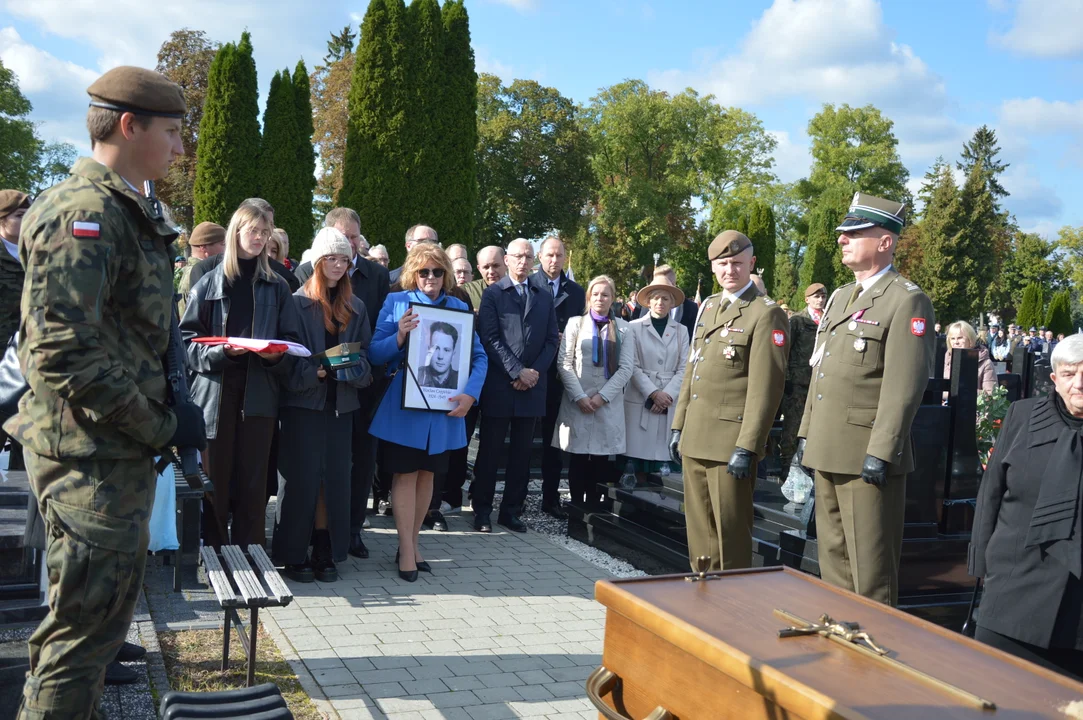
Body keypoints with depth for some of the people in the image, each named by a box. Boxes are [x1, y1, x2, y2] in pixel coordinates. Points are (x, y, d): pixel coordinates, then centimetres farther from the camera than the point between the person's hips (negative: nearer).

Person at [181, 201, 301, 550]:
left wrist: (277, 355, -13)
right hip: (215, 392, -1)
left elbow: (291, 340, 9)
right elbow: (189, 338, 2)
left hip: (259, 393, 1)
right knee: (215, 477, 3)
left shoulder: (276, 287, 10)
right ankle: (214, 553, 15)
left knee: (253, 479, 3)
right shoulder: (210, 283, 5)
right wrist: (219, 351, -16)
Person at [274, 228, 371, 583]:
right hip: (303, 402, -4)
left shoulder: (355, 308, 12)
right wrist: (314, 371, -21)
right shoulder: (297, 303, -2)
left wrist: (353, 368, -9)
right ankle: (292, 552, 8)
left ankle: (325, 552, 14)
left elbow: (364, 354, 12)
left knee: (334, 477, 5)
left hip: (340, 403, 4)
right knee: (301, 477, -3)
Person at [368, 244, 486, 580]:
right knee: (405, 474, 0)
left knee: (426, 474, 12)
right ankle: (407, 549, 10)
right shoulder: (396, 302, -2)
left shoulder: (459, 307, 4)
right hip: (404, 404, -3)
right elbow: (375, 354, -4)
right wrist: (399, 336, -23)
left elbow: (479, 356, 2)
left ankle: (412, 540, 26)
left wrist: (470, 394, -13)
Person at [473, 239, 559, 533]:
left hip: (532, 387, 4)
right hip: (499, 386, -3)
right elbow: (490, 339, -7)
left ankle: (511, 511, 14)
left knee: (521, 454, 6)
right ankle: (482, 511, 11)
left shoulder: (544, 297, 15)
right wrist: (517, 372, -14)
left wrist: (534, 372, -6)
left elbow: (551, 341, 10)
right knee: (489, 452, 3)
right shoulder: (492, 294, 3)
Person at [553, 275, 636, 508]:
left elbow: (626, 368, 0)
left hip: (608, 404, 0)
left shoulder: (623, 329, 8)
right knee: (578, 459, 2)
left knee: (601, 460, 1)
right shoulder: (575, 323, 7)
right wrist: (579, 396, -10)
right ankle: (576, 510, 9)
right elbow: (564, 363, 0)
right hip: (577, 402, 0)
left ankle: (593, 509, 8)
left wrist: (602, 396, -10)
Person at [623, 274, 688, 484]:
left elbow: (683, 369, 4)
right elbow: (633, 366, -2)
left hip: (670, 403, 2)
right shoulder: (634, 327, 4)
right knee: (638, 455, -3)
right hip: (639, 401, -1)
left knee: (665, 455, -3)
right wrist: (653, 393, -11)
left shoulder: (680, 331, 10)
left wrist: (667, 395, -9)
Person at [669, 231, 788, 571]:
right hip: (694, 441, 7)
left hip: (730, 442, -7)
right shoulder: (708, 307, 17)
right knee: (699, 530, 15)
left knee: (730, 533, 1)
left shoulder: (766, 314, -8)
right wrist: (679, 426, 16)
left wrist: (747, 448, -18)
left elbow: (766, 387, -14)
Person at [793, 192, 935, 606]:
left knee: (870, 568, 0)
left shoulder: (907, 301, -10)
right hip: (828, 452, 9)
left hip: (868, 456, -9)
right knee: (833, 557, 17)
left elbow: (904, 386, -17)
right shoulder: (840, 298, 18)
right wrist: (806, 434, 17)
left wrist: (880, 453, -21)